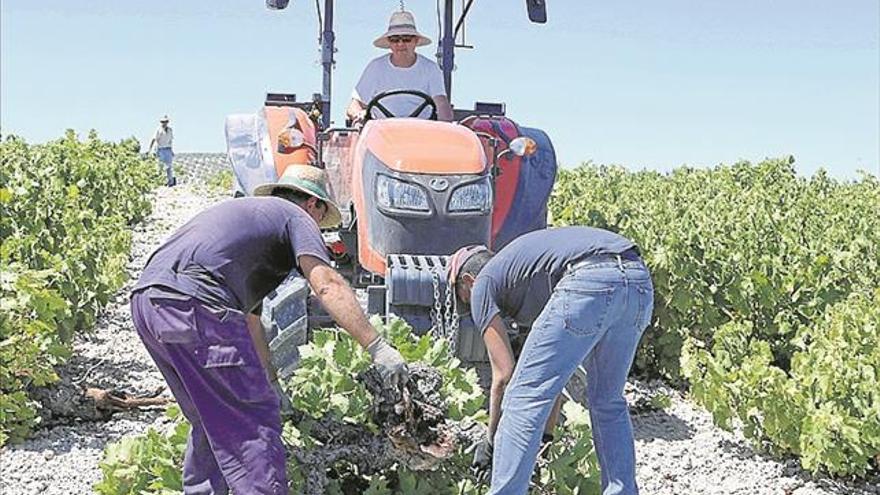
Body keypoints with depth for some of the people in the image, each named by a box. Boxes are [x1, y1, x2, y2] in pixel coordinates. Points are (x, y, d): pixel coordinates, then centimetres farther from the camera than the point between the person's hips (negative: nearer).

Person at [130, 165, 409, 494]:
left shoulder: (244, 211, 37)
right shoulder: (296, 216, 13)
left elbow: (248, 318, 41)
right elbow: (327, 284, -8)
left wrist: (269, 385, 47)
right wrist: (377, 347, -11)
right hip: (194, 303, -9)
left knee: (211, 420, 23)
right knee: (252, 421, -5)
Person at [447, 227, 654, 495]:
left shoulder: (483, 284, 19)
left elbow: (503, 376, 15)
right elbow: (556, 365, 41)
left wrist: (491, 442, 27)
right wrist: (549, 431, 47)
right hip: (639, 282, 8)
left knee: (523, 400, 3)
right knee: (608, 402, 25)